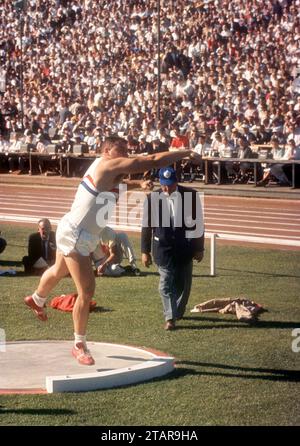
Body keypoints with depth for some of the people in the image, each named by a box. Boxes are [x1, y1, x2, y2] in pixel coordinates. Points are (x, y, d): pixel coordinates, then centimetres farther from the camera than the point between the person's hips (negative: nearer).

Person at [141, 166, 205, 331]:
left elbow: (198, 223, 1)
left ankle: (178, 311, 31)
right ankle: (170, 317, -2)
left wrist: (199, 248, 3)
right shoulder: (152, 198, -6)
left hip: (185, 248, 1)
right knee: (166, 284, -6)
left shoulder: (190, 195, -6)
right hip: (163, 248, -1)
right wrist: (145, 251, 2)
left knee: (183, 283, 10)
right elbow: (147, 226, 2)